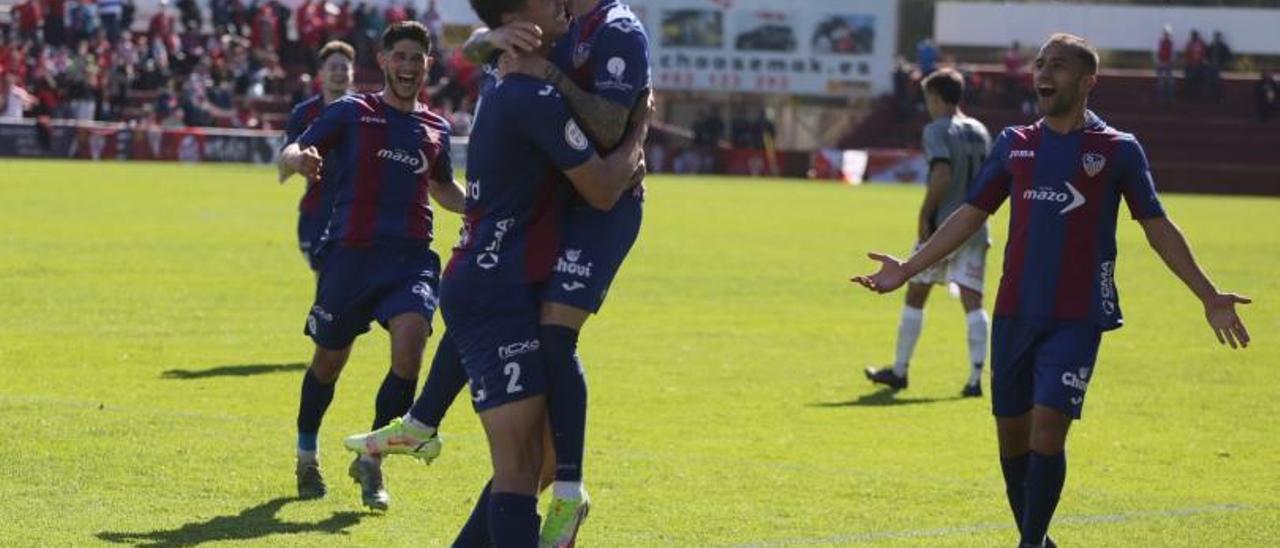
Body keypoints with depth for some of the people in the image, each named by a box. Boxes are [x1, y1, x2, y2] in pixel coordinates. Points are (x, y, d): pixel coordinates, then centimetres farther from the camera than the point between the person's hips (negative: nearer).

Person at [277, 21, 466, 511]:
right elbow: (292, 152, -3)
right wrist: (300, 160, -27)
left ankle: (369, 460, -5)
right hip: (351, 253, -2)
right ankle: (306, 457, 33)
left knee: (410, 343, -21)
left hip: (412, 258, 2)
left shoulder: (436, 129, 14)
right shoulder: (352, 112, 2)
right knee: (329, 361, 8)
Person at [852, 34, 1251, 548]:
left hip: (1077, 318, -4)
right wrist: (906, 270, 10)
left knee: (1047, 430, -15)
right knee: (1012, 436, 7)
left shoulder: (1118, 149, 0)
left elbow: (1159, 229, 5)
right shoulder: (1014, 144, 9)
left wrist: (1208, 296, 0)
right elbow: (970, 215, 15)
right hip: (1015, 312, 4)